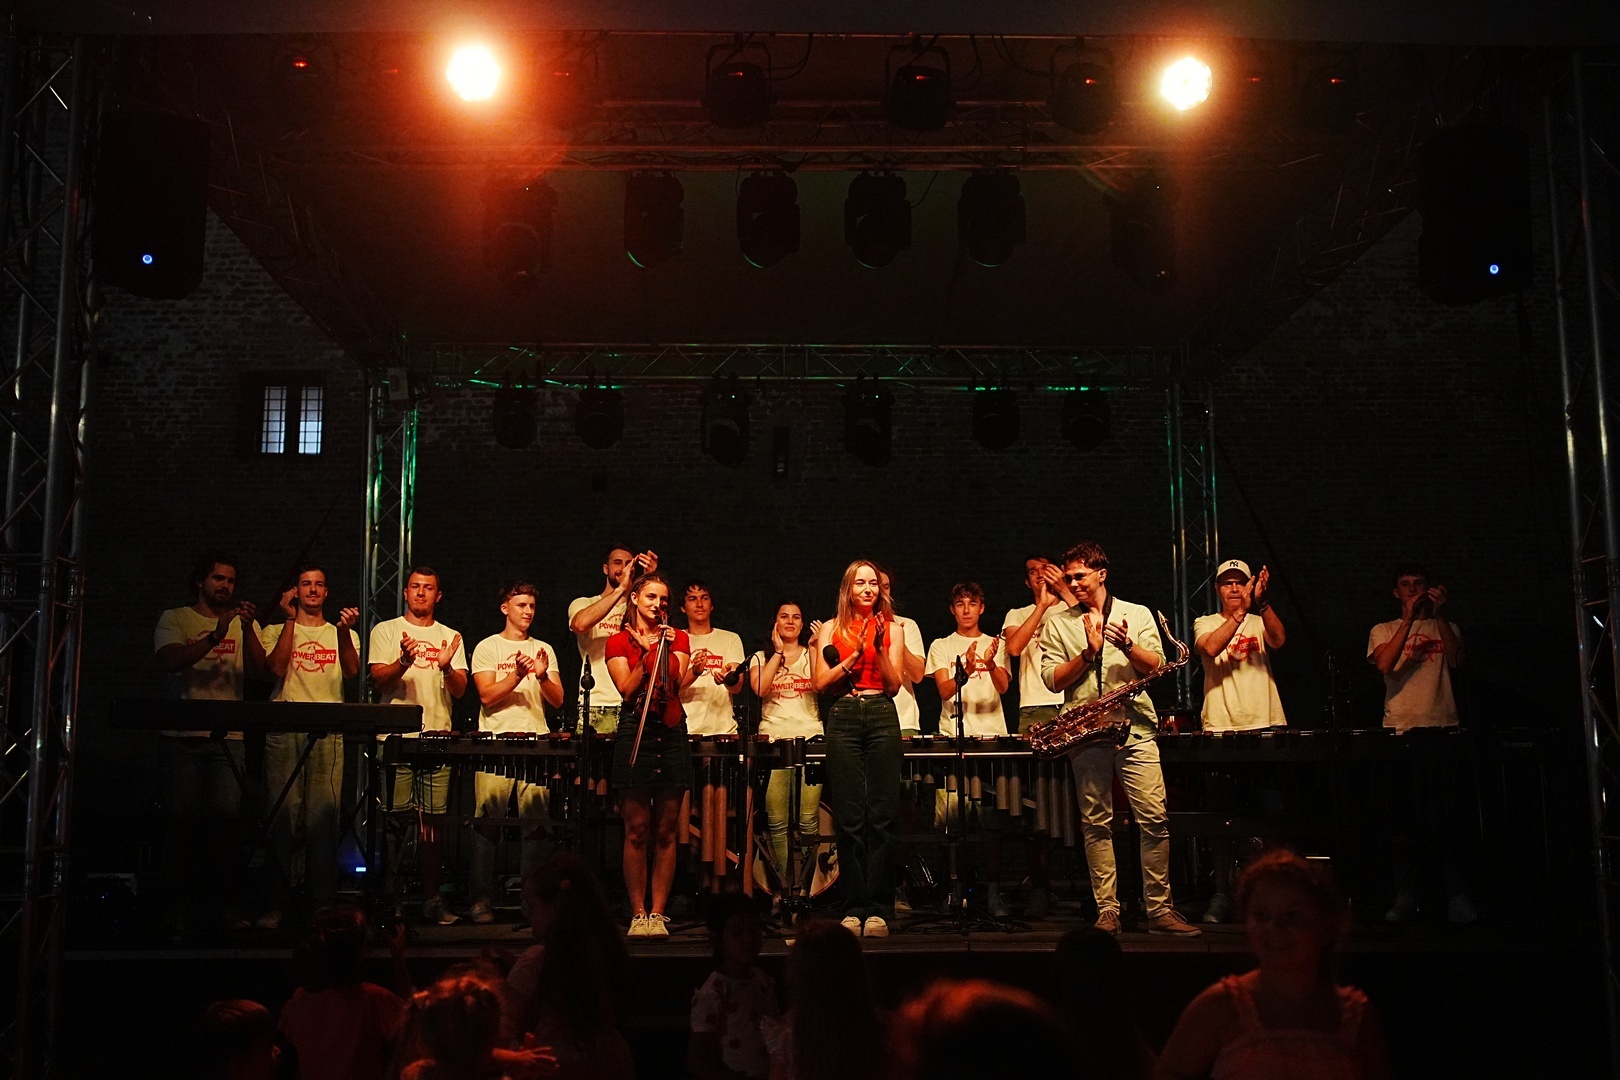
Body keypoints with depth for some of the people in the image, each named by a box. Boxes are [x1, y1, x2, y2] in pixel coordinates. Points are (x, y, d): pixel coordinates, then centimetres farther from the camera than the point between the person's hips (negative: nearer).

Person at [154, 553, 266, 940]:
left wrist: (247, 629, -15)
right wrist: (216, 636, -18)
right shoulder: (175, 619, 9)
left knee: (225, 818, -6)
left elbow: (257, 667, 0)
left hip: (228, 736, 1)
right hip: (182, 736, -1)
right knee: (181, 819, -1)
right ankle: (177, 906, 7)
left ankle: (215, 907, 1)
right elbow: (170, 660, -8)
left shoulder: (244, 624, 15)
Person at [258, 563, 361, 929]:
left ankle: (323, 902, 1)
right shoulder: (275, 632, 16)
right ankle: (277, 902, 1)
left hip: (329, 733, 1)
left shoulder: (343, 634, 18)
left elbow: (352, 671, -3)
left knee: (324, 816, -4)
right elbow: (277, 668, -4)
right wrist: (291, 620, -1)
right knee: (284, 814, -4)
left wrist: (343, 631, -19)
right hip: (284, 730, -1)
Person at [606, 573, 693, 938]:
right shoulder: (619, 642, 10)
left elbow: (677, 682, 1)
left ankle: (657, 912, 6)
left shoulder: (678, 637, 14)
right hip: (635, 731, -2)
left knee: (666, 830, 1)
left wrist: (669, 647, -8)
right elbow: (627, 689, -3)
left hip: (672, 732, 2)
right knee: (636, 829, -4)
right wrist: (647, 653, -12)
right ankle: (637, 913, 3)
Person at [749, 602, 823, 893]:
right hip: (773, 738, 0)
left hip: (810, 738, 0)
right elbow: (759, 688, -6)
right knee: (777, 821, -7)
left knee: (808, 820, -9)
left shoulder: (812, 654, 17)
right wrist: (779, 651, -1)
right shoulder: (761, 657, 16)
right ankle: (786, 885, -2)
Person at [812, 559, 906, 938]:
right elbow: (819, 682, 3)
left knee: (882, 815, -4)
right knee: (849, 818, -1)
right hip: (844, 719, 0)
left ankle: (878, 910, 0)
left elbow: (895, 684, 5)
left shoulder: (891, 629, 13)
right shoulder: (832, 629, 12)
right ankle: (853, 908, 5)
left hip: (882, 718, 0)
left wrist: (878, 649, -9)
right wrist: (854, 656, -8)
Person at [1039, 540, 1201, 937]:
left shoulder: (1138, 614, 12)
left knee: (1154, 819, -7)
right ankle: (1107, 911, 8)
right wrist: (1089, 651, -10)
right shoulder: (1058, 625, 12)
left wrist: (1127, 645, -14)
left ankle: (1159, 909, 1)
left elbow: (1157, 667, 4)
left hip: (1135, 728, 0)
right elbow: (1053, 679, 2)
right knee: (1096, 823, 2)